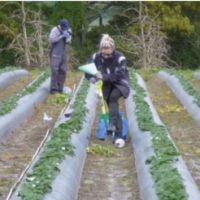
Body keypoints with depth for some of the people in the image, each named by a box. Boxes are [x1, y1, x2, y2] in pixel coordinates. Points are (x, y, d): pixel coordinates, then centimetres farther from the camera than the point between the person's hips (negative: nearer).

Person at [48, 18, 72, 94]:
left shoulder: (68, 30, 7)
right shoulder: (55, 30, -10)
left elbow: (68, 42, 3)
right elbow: (51, 40, -20)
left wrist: (68, 36, -18)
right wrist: (61, 36, -23)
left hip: (63, 54, 6)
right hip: (55, 54, -5)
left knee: (63, 71, 3)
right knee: (55, 71, -12)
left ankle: (60, 88, 10)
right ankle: (53, 88, -9)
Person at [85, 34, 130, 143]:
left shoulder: (120, 58, -26)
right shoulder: (96, 57, -14)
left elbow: (119, 75, -32)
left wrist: (104, 77, -43)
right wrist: (92, 78, -28)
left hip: (119, 84, -4)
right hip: (107, 85, 4)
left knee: (113, 97, -33)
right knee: (112, 105, 1)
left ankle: (112, 123, -31)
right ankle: (118, 133, 12)